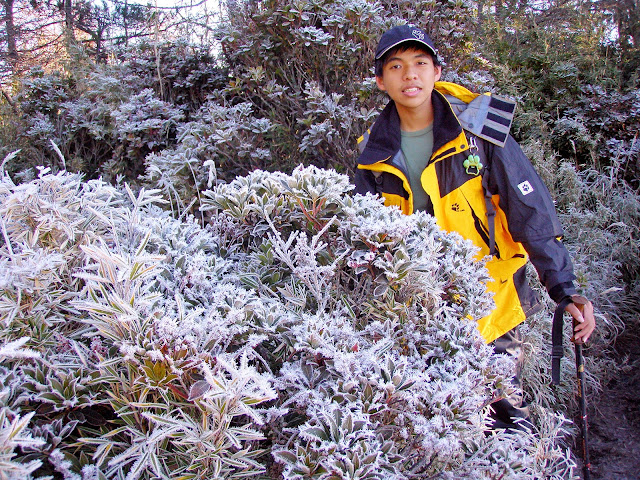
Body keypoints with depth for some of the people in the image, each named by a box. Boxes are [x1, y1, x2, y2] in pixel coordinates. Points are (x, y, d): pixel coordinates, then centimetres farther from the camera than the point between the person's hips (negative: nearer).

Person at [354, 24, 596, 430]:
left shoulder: (479, 130, -13)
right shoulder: (374, 153, -3)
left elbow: (532, 211, -13)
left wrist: (565, 288, -18)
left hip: (489, 301, -2)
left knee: (507, 411, 5)